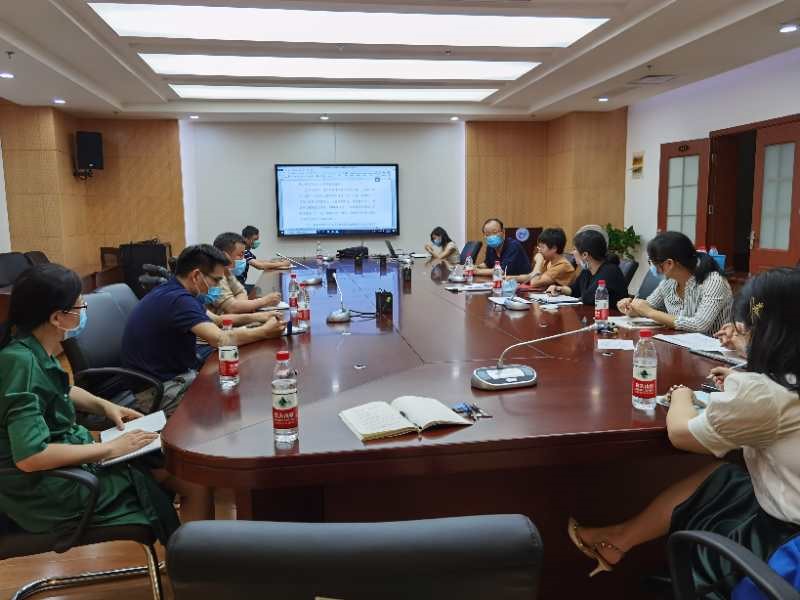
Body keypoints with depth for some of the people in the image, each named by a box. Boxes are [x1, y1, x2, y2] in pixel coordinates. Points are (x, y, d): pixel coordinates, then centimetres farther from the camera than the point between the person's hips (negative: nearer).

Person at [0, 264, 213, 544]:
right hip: (48, 489, -9)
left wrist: (105, 405, 7)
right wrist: (109, 449, -22)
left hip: (71, 452, 9)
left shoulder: (35, 351, 2)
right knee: (199, 487, -8)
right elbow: (29, 457, -31)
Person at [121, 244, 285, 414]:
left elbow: (210, 322, 19)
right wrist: (264, 332, -19)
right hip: (159, 390, -10)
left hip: (173, 373, 10)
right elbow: (219, 339, -34)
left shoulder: (172, 292, 5)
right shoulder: (178, 300, -26)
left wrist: (251, 317, 9)